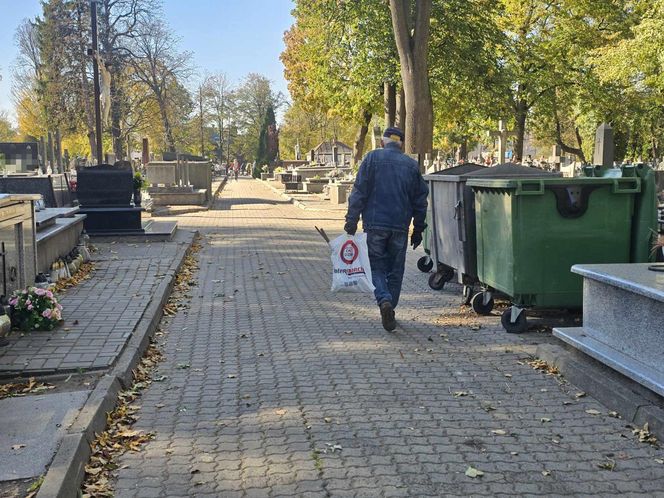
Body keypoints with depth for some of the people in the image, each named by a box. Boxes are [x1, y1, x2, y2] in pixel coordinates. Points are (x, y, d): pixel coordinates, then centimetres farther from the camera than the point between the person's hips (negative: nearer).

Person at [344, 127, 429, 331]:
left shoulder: (372, 158, 0)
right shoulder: (411, 165, 9)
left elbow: (359, 191, -6)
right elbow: (420, 200, 11)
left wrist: (352, 220, -3)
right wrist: (418, 229, 18)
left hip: (375, 224, -2)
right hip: (400, 226, 2)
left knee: (377, 266, 6)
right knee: (395, 269, 13)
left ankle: (384, 300, -18)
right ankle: (390, 309, 17)